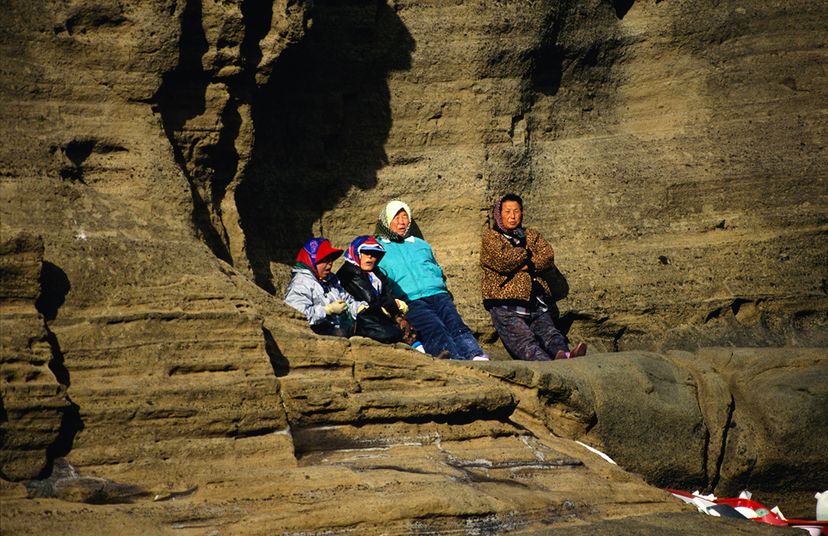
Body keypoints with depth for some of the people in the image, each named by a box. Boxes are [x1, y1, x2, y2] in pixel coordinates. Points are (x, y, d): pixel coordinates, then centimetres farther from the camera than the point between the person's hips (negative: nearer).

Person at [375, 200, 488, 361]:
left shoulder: (421, 244, 32)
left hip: (437, 294, 4)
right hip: (409, 301, -4)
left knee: (455, 323, -26)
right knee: (435, 328, -32)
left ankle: (476, 356, -48)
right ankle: (457, 359, -54)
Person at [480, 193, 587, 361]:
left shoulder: (532, 235, 28)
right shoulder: (490, 237, 15)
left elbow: (548, 257, 8)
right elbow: (503, 258, -5)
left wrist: (525, 266, -5)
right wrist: (527, 254, 10)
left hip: (537, 305, 4)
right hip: (506, 307, -4)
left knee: (550, 333, -27)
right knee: (524, 340, -31)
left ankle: (563, 355, -56)